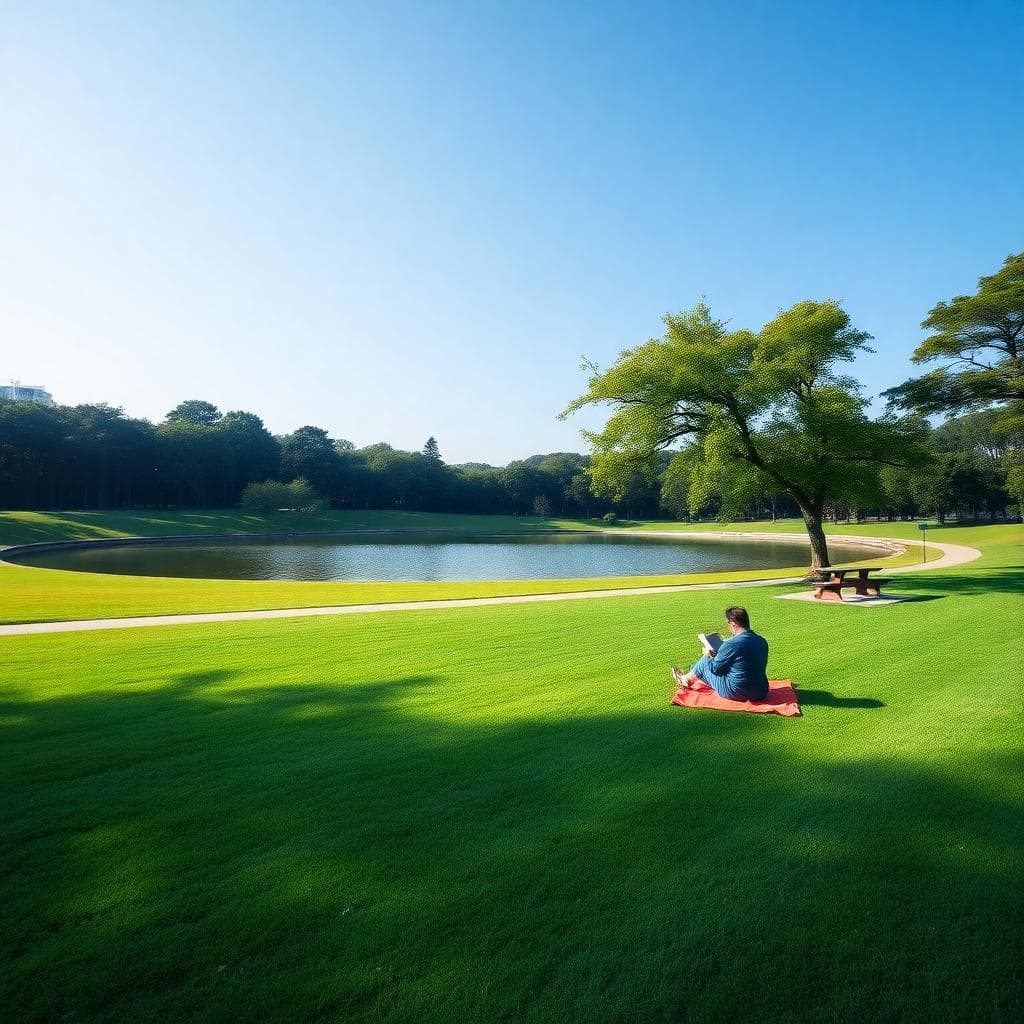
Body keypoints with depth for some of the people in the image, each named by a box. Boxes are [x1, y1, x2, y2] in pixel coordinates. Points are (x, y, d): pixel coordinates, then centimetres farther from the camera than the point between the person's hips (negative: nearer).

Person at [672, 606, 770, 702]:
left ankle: (686, 680, 40)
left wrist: (708, 656, 12)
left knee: (706, 662, 13)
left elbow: (714, 668, -9)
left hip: (735, 694, -7)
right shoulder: (763, 642, 0)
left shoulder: (731, 644, -21)